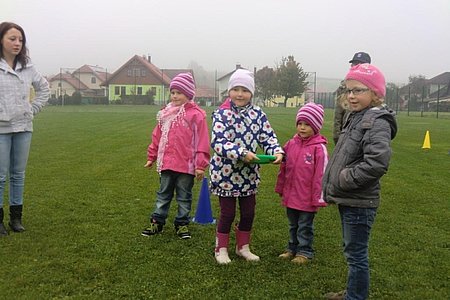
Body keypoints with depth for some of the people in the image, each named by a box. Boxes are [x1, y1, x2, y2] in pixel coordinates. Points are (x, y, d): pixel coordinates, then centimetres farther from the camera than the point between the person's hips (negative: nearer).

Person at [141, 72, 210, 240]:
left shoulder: (196, 114, -10)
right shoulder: (166, 113, 6)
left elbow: (202, 141, -11)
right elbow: (157, 136, 13)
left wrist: (200, 165, -13)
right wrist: (151, 157, 15)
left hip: (187, 165, -4)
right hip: (166, 163, 4)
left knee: (184, 197, 11)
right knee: (163, 194, 16)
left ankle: (182, 224, 24)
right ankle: (157, 222, 26)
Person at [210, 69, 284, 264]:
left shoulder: (258, 114, 1)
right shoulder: (221, 114, -11)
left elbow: (268, 138, -2)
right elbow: (218, 142, -21)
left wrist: (277, 152, -22)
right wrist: (242, 153, -30)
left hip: (249, 173, 4)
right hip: (225, 172, -4)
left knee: (248, 212, 13)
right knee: (227, 213, 6)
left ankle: (243, 247, 33)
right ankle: (221, 249, 26)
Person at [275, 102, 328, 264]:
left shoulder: (319, 148, -16)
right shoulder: (291, 144, 1)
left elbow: (321, 174, -15)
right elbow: (283, 168, 9)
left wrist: (318, 198, -13)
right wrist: (280, 188, 13)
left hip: (307, 198, -6)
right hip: (291, 195, 6)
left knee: (305, 226, 10)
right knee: (293, 225, 21)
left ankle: (305, 251, 26)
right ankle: (292, 248, 36)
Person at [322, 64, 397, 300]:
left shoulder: (377, 122, -17)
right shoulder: (356, 118, 12)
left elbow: (377, 163, -29)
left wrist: (344, 180, -20)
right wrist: (334, 186, 11)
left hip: (359, 203, -10)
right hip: (347, 199, 10)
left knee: (356, 253, 2)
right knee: (352, 250, 22)